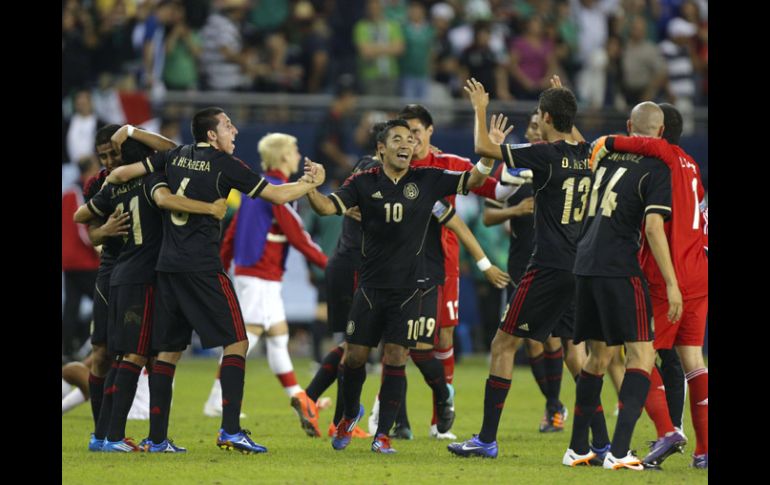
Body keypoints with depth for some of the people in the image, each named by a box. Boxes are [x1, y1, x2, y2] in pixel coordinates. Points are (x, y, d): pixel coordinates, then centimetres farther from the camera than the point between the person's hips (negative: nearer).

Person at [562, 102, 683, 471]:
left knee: (598, 356, 18)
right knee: (641, 355, -4)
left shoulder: (607, 154, 11)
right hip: (620, 268, -7)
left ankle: (577, 448, 21)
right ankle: (619, 451, -16)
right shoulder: (656, 168, -7)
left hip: (586, 265, 7)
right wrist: (671, 284, -12)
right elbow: (653, 227, -14)